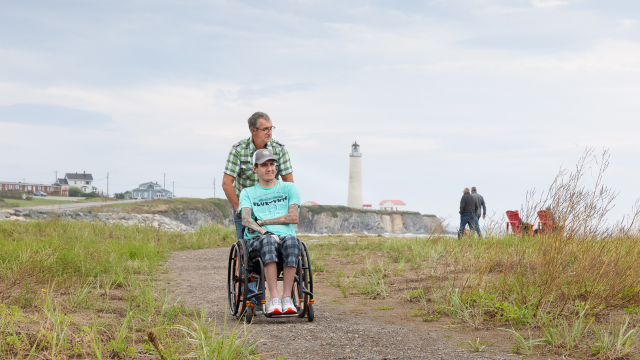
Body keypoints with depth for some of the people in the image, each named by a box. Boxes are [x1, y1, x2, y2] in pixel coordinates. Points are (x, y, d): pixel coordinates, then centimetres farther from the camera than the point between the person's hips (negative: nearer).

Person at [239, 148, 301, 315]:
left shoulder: (289, 188, 20)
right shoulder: (247, 193, 20)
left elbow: (293, 218, 4)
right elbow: (246, 220, 1)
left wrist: (262, 222, 0)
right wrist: (265, 232, -19)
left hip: (285, 236, 0)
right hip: (257, 240, 0)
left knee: (291, 241, -38)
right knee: (269, 240, -39)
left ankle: (287, 298, -42)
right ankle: (274, 299, -47)